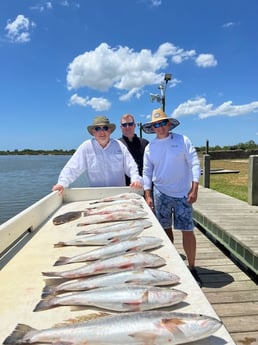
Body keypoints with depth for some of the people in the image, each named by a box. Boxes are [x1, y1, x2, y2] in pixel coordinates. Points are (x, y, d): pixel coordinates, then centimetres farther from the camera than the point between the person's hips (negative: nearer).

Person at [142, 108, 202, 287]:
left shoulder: (183, 140, -3)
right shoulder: (150, 147, 4)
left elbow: (195, 164, -5)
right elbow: (147, 172, 7)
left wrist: (194, 188, -12)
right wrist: (148, 195, 1)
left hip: (183, 193, -2)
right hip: (160, 194, 2)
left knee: (188, 231, 0)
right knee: (166, 230, 12)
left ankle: (192, 268, 17)